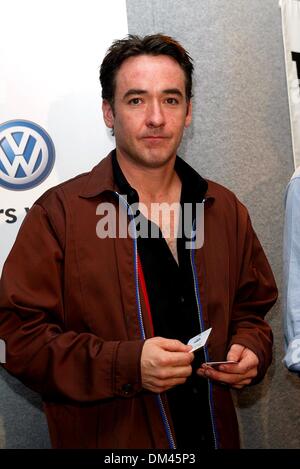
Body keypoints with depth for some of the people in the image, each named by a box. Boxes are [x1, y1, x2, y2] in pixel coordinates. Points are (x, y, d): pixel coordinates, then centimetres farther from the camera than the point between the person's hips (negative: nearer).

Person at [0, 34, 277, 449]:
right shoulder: (59, 213, -14)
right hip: (105, 440, -4)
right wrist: (125, 365, -26)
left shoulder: (226, 210, 2)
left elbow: (251, 306, 14)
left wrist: (250, 350, -7)